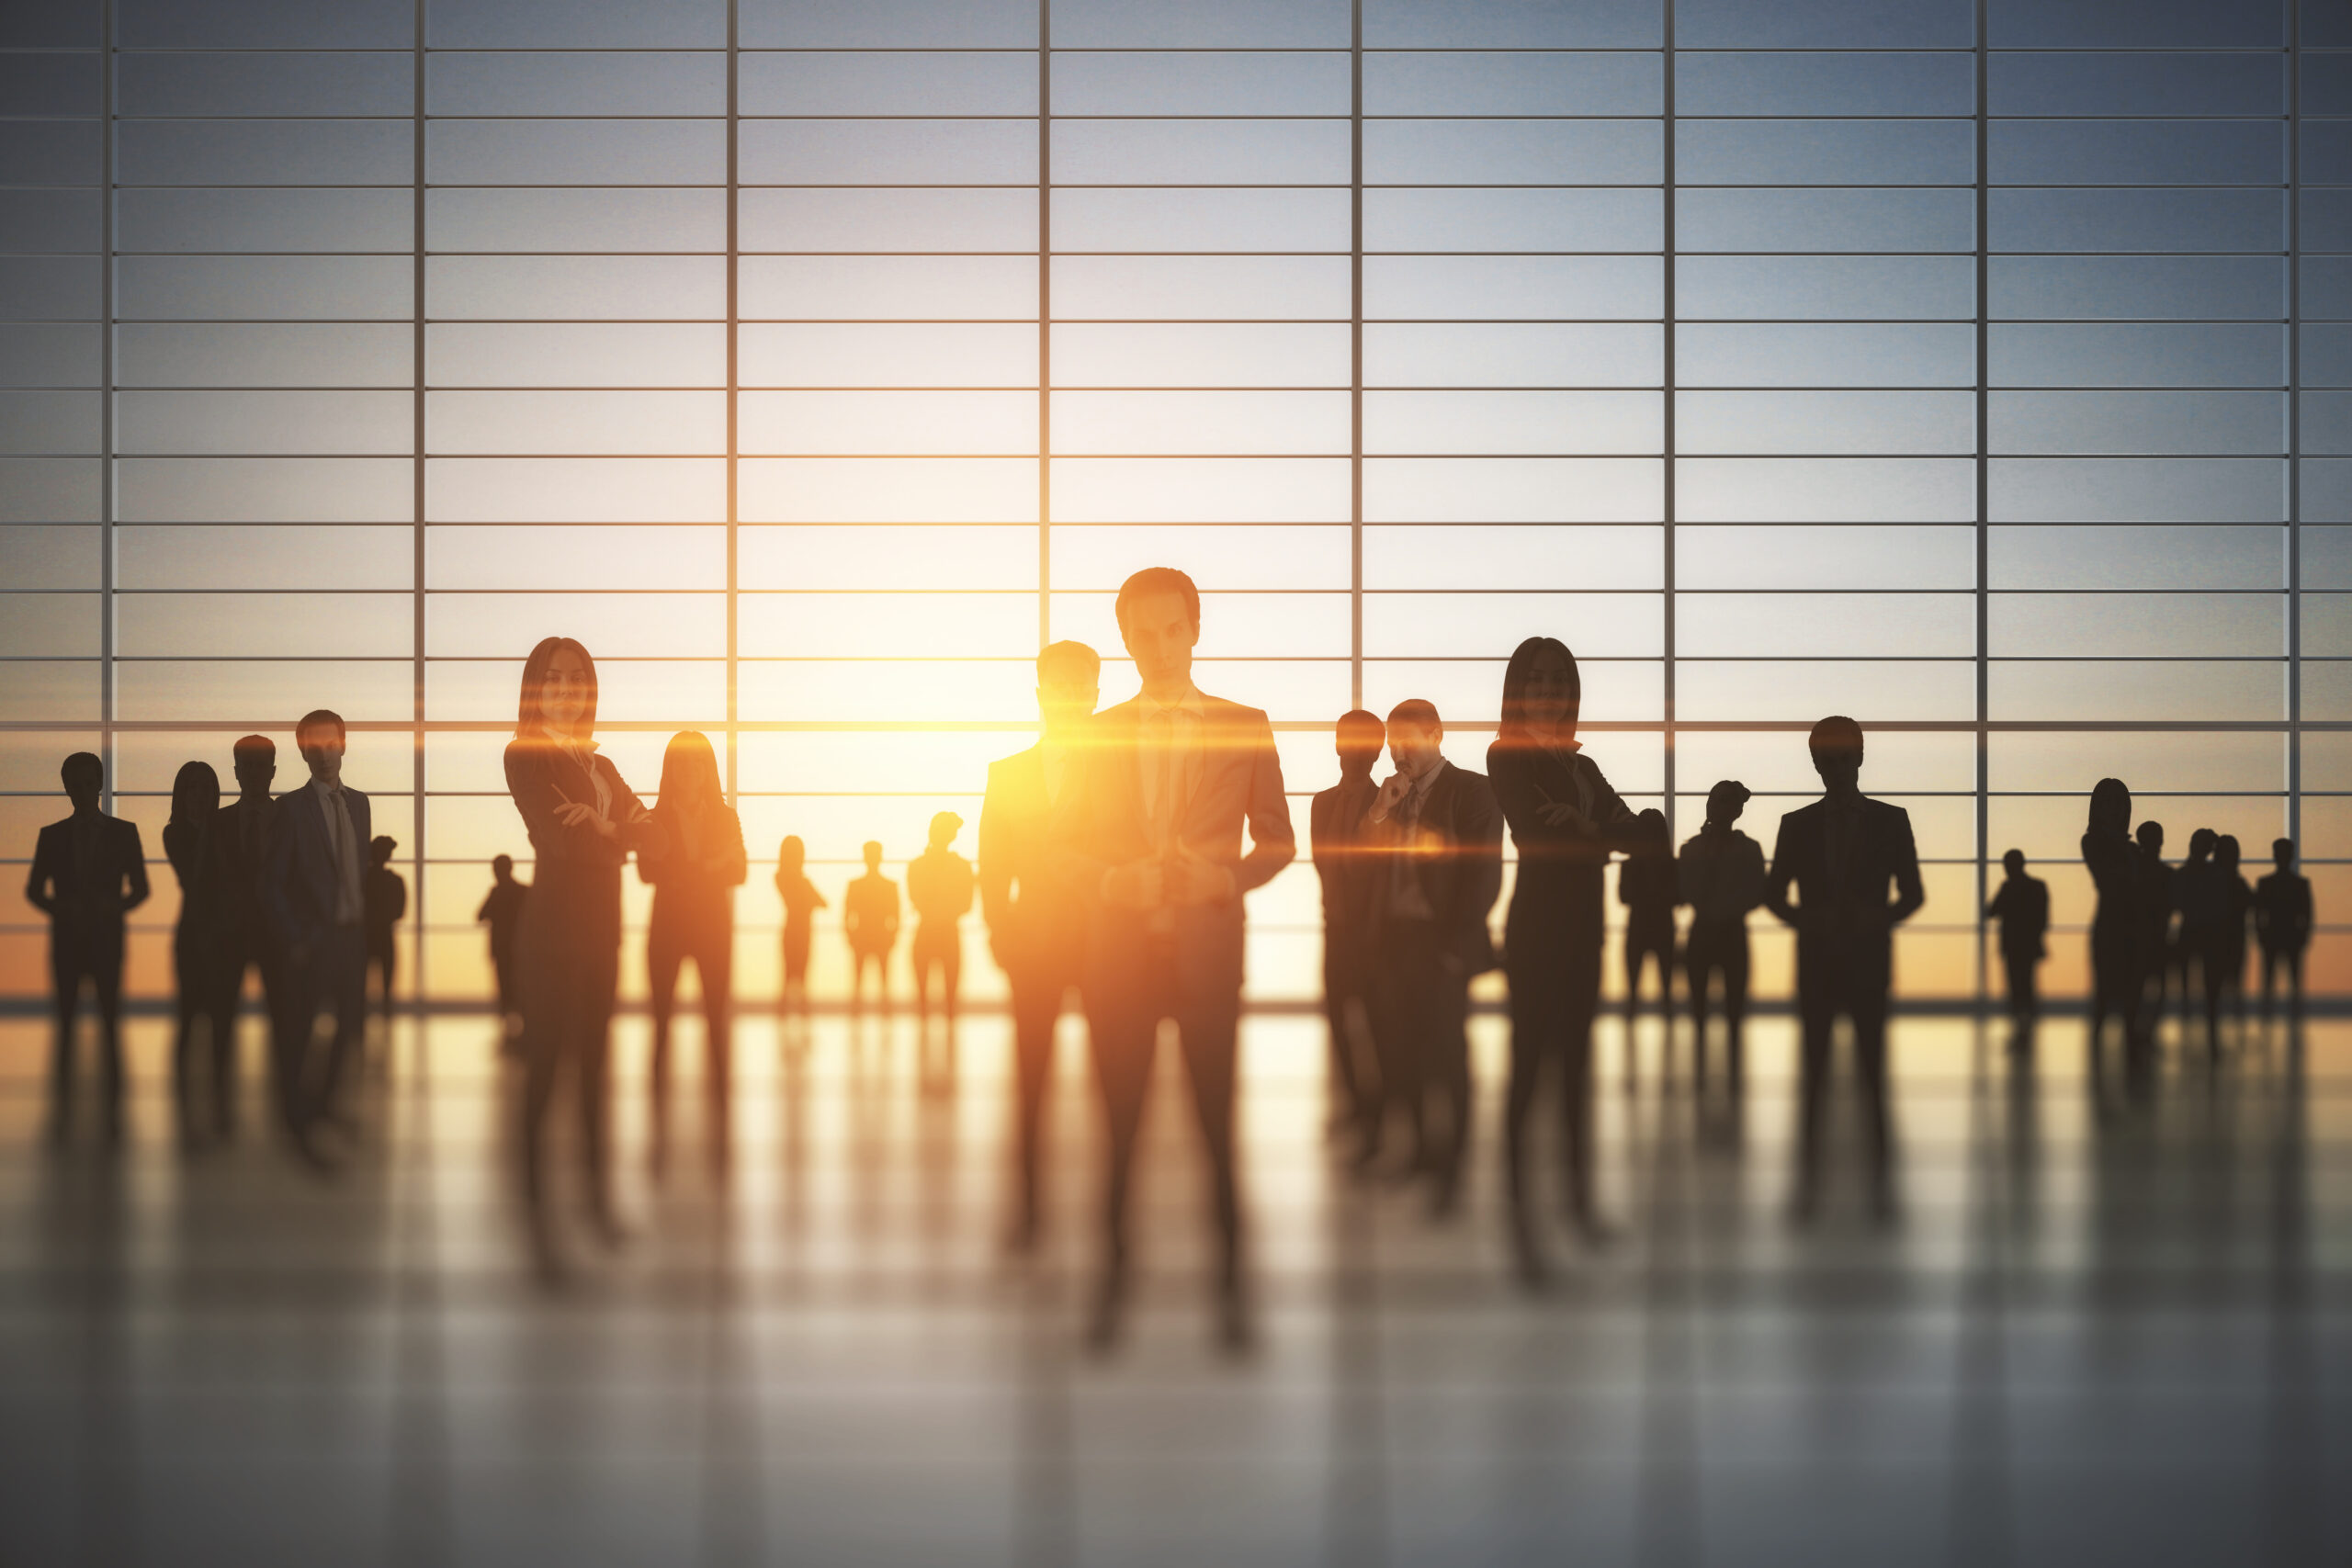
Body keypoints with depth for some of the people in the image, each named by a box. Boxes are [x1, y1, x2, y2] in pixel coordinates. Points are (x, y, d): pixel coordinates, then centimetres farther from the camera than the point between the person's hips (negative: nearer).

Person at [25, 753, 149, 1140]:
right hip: (66, 940, 1)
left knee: (110, 1022, -1)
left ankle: (114, 1109, 0)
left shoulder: (123, 832, 6)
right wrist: (60, 908, -12)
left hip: (107, 938, -1)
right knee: (66, 1023, 1)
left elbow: (140, 888, 7)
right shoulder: (52, 836, 8)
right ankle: (63, 1106, 3)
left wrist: (114, 907, -13)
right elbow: (34, 891, 8)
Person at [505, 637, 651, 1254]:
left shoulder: (601, 765, 18)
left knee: (594, 1064, 11)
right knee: (544, 1064, -5)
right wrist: (612, 834, -2)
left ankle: (598, 1197, 18)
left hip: (601, 929, 7)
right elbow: (559, 837, -16)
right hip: (552, 921, -7)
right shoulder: (524, 754, -3)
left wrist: (601, 828, -13)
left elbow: (645, 829, 5)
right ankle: (537, 1210, -2)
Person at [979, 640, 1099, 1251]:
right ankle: (1029, 1205, 8)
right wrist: (1002, 935, -1)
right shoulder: (1007, 775, 12)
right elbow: (993, 871, 11)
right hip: (1034, 947, 2)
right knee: (1030, 1078, 2)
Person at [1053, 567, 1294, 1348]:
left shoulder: (1244, 727, 6)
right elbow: (1065, 846, 10)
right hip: (1118, 953, 1)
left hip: (1206, 952, -1)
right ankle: (1114, 1280, 12)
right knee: (1119, 1129, 4)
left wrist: (1226, 878, -11)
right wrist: (1116, 881, -9)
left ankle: (1229, 1285, 10)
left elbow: (1278, 839, 8)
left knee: (1216, 1125, 0)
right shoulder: (1097, 734, 10)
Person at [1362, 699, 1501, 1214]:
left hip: (1441, 945, -5)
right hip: (1392, 942, 5)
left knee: (1444, 1054, -4)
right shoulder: (1390, 795, 16)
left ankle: (1448, 1169, 2)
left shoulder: (1473, 791, -3)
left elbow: (1484, 875, -8)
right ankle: (1416, 1155, 11)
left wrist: (1456, 947, -12)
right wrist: (1379, 812, -4)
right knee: (1397, 1055, 2)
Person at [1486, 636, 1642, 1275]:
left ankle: (1580, 1197, 21)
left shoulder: (1581, 765, 16)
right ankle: (1520, 1216, -7)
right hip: (1536, 927, -7)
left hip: (1583, 929, 7)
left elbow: (1632, 832, 2)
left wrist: (1586, 824, -17)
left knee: (1575, 1063, 12)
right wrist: (1601, 834, -6)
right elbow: (1535, 834, -17)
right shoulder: (1508, 755, -3)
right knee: (1528, 1065, -7)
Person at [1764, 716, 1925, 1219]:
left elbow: (1912, 894, 5)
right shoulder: (1797, 825, 7)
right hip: (1816, 964, 1)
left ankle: (1881, 1178, 1)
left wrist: (1877, 919, -15)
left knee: (1872, 1071, -3)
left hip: (1868, 964, -1)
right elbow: (1774, 894, 8)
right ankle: (1808, 1183, 0)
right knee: (1814, 1074, 0)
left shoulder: (1889, 821, 5)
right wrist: (1807, 919, -12)